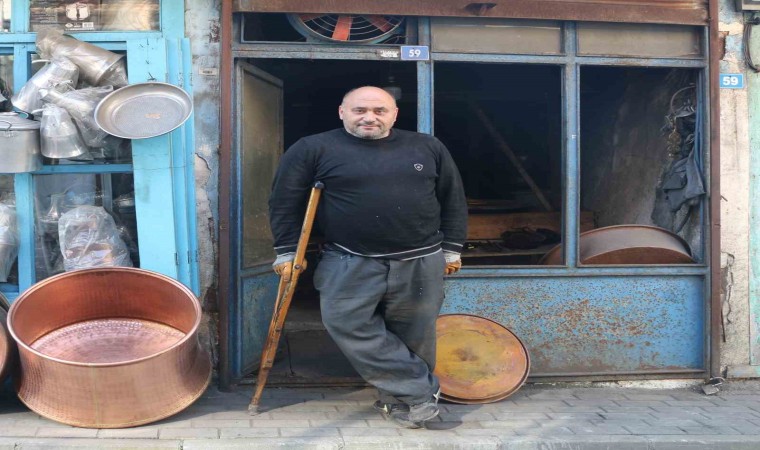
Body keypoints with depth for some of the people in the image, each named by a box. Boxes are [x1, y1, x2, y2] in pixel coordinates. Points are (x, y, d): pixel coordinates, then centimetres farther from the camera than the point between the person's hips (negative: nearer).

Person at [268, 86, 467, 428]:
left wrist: (451, 248, 10)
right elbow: (286, 201, 2)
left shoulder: (428, 148, 7)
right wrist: (287, 251, -1)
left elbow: (453, 199, 13)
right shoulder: (313, 149, -1)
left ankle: (403, 397, 25)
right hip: (350, 264, -1)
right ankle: (421, 393, 0)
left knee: (414, 335, 5)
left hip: (421, 262, 2)